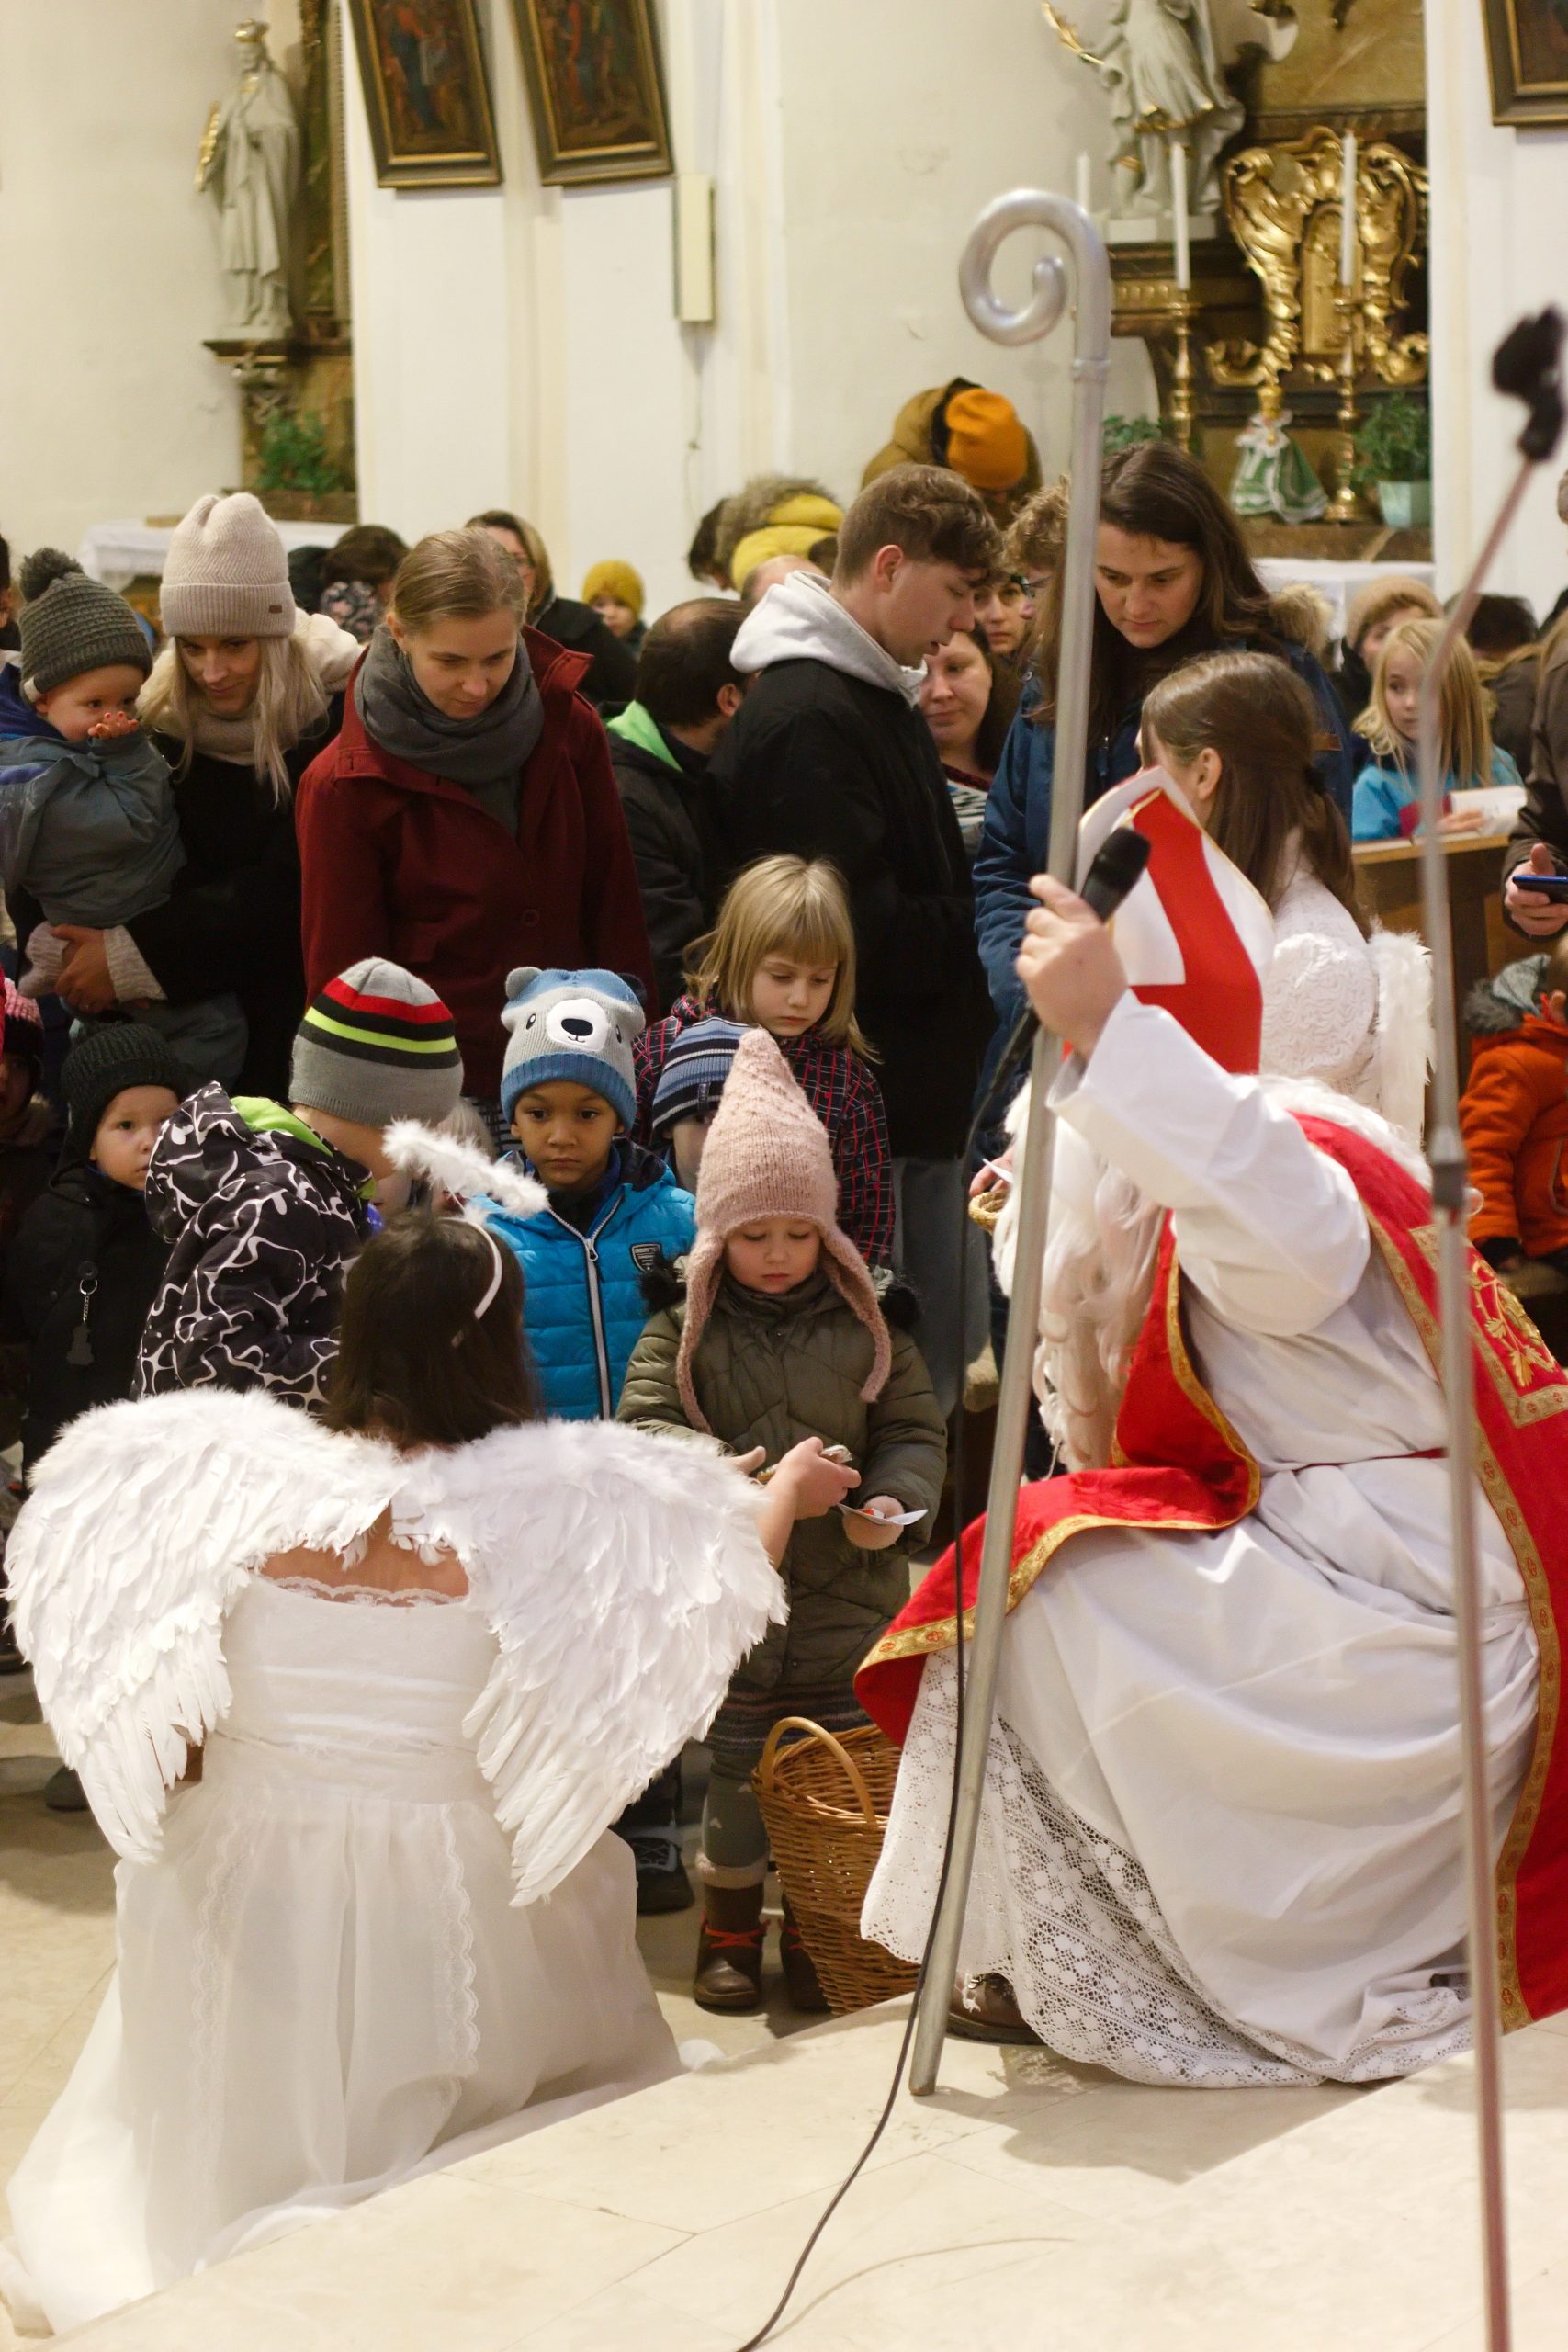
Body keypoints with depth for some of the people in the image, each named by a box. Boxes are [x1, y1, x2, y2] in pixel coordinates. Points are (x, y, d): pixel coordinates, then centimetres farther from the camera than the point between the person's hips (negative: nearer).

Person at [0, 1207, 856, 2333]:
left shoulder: (225, 1478, -12)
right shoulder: (559, 1505, -17)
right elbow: (720, 1575, 0)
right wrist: (789, 1487, 19)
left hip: (245, 1892, 3)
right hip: (450, 1912, -3)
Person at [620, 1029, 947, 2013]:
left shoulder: (867, 1326, 1)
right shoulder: (684, 1332, -2)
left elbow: (914, 1428, 4)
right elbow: (647, 1434, -10)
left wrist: (893, 1503, -16)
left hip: (849, 1599, 1)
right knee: (737, 1772, 6)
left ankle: (816, 1930, 26)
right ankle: (730, 1932, 24)